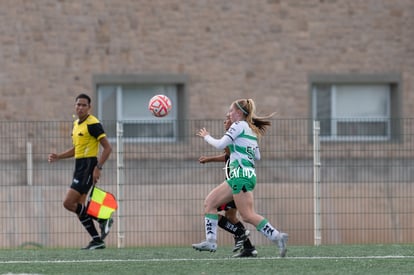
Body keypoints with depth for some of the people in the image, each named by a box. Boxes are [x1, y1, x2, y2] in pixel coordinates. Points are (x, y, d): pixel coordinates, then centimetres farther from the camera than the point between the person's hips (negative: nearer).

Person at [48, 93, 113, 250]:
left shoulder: (93, 124, -13)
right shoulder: (76, 124, 14)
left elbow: (107, 148, -15)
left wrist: (98, 168, -22)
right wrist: (58, 157, 13)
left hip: (88, 166, -9)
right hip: (79, 166, 9)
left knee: (69, 203, -14)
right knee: (79, 208, 7)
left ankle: (102, 219, -4)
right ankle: (97, 240, 12)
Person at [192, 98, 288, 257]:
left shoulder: (239, 125, -6)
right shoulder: (251, 130, 20)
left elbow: (220, 145, -10)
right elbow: (257, 156, 24)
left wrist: (206, 137, 7)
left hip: (241, 174, -10)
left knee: (248, 215, -14)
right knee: (209, 202, 9)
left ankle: (277, 237, -17)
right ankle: (210, 241, 2)